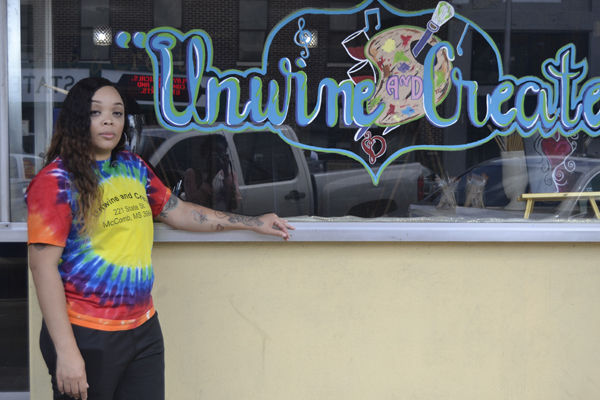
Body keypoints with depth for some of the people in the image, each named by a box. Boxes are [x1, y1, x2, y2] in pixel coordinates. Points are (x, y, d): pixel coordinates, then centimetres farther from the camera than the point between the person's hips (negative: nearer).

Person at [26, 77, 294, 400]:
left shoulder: (133, 167, 10)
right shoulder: (56, 181, -10)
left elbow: (178, 212, 21)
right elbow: (43, 265, -15)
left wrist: (253, 223, 24)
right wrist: (66, 352, -20)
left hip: (144, 329, 6)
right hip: (87, 335, -6)